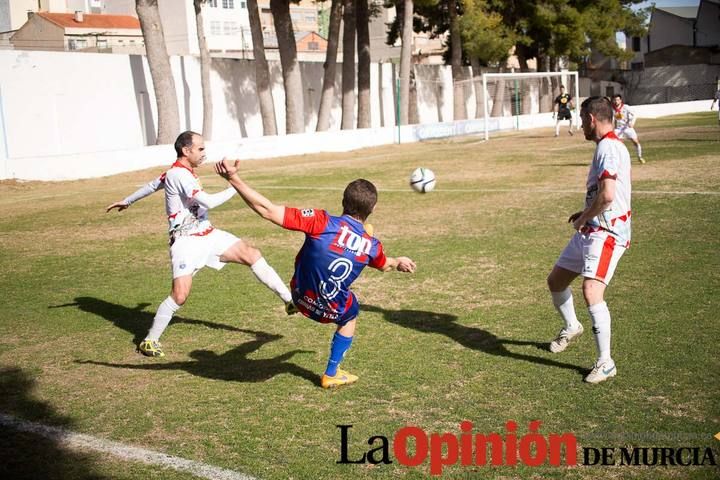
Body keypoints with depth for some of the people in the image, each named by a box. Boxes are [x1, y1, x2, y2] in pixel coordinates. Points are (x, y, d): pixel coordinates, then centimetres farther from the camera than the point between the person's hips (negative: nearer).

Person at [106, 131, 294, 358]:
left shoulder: (180, 172, 12)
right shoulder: (179, 175, -18)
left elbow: (152, 185, 26)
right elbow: (209, 202, -24)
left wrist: (127, 201, 41)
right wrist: (235, 188, -11)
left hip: (208, 234, 9)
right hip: (187, 241, -9)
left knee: (252, 254, -3)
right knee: (180, 295, -16)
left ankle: (289, 300, 0)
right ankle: (149, 341, 3)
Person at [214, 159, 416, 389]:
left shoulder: (323, 222, -27)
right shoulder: (371, 245, -15)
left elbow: (267, 210, -31)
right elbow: (384, 265, 12)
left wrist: (233, 177, -29)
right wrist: (398, 263, 36)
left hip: (301, 297, 1)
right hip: (331, 311, -1)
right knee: (350, 317, 34)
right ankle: (331, 374, 41)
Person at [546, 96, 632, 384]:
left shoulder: (608, 147, -17)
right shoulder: (609, 146, 16)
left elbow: (607, 195, -28)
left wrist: (582, 219, -13)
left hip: (607, 233, -11)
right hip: (590, 231, 11)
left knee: (591, 292, -23)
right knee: (555, 281, 18)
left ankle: (605, 363, -11)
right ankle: (571, 327, 45)